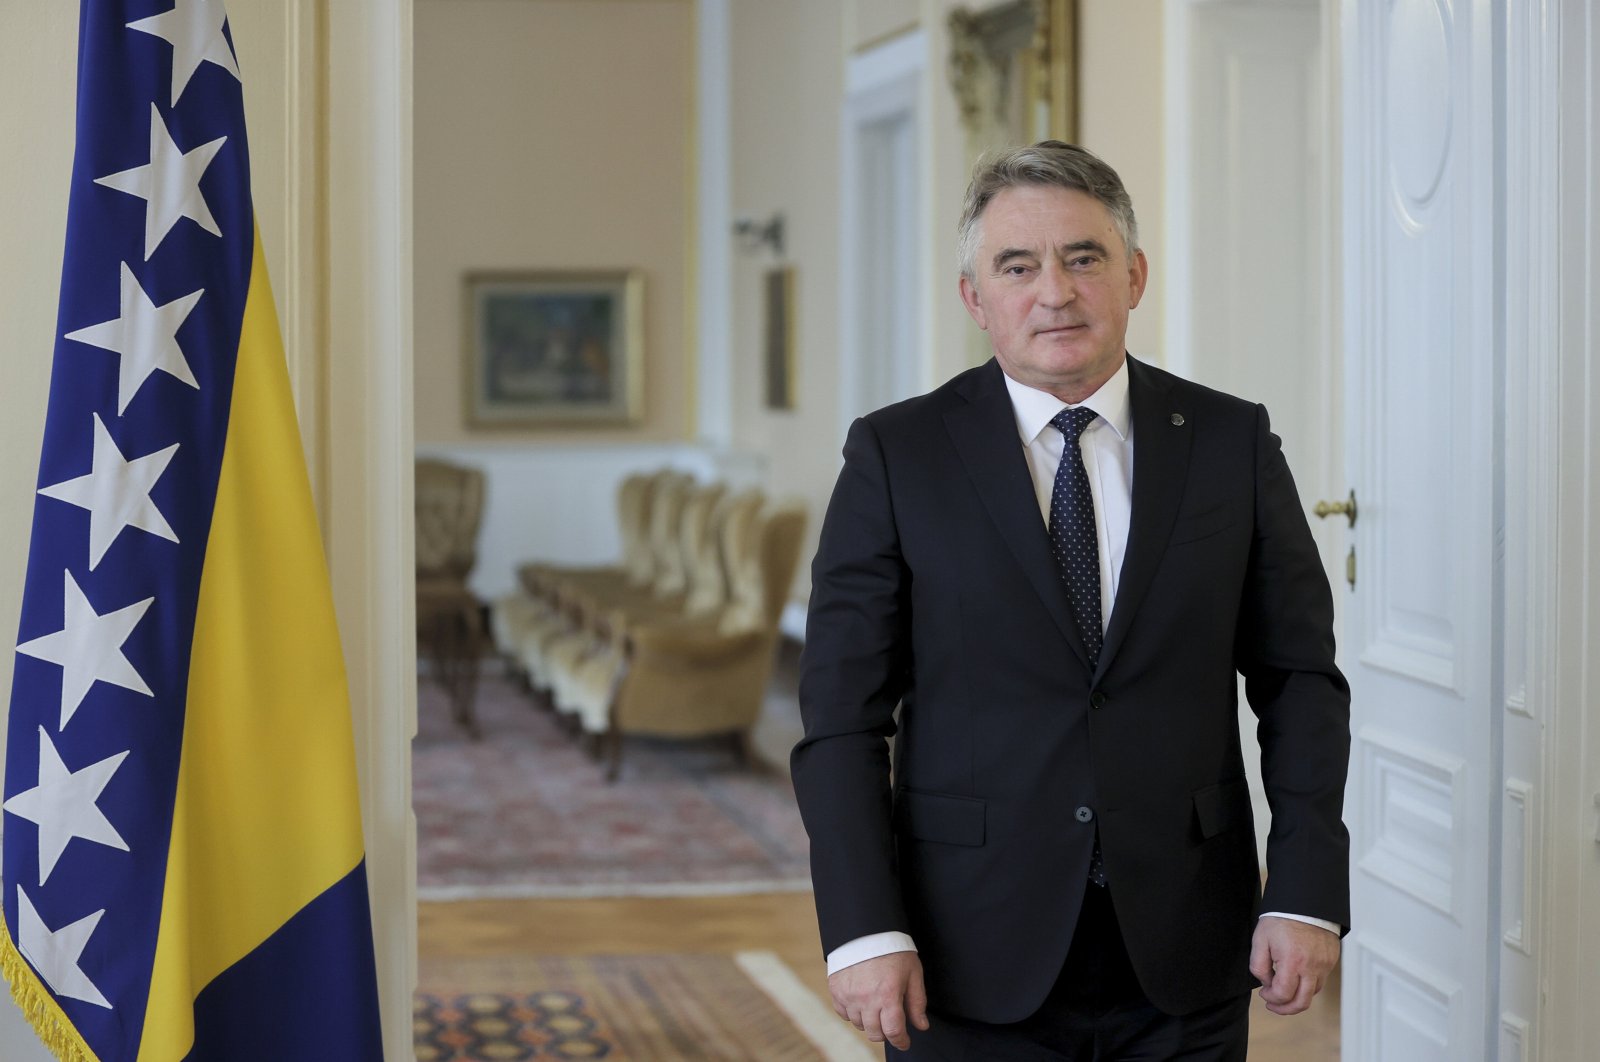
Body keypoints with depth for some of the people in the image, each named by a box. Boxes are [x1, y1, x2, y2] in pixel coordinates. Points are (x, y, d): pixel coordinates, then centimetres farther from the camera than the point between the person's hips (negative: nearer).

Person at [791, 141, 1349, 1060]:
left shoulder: (1233, 443, 4)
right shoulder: (896, 456, -1)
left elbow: (1299, 681, 5)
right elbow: (842, 713, -4)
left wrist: (1308, 894, -5)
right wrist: (865, 931, -11)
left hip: (1183, 960, 2)